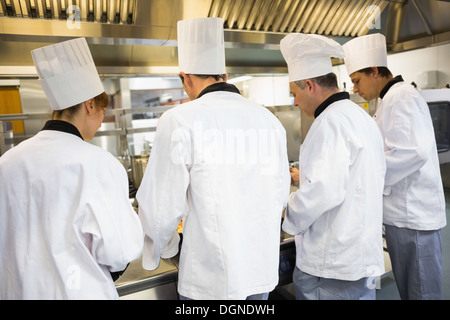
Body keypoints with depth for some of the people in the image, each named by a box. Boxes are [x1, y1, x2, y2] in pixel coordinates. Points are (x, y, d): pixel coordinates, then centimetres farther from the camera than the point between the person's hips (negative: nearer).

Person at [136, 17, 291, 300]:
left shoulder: (179, 120, -16)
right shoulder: (270, 119, -1)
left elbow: (163, 206, -12)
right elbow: (281, 194, 6)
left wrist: (160, 248, 9)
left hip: (212, 277, -4)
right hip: (263, 269, 5)